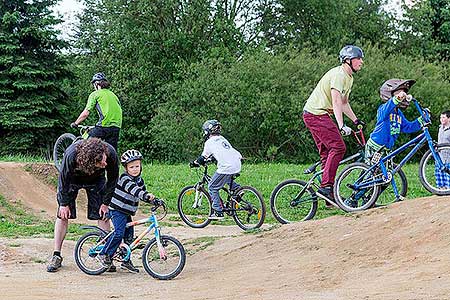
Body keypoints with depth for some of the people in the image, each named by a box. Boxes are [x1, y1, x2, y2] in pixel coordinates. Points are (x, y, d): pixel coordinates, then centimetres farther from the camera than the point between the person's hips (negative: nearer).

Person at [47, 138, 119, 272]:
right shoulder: (71, 155, -42)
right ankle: (57, 255, 2)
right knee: (63, 214, -5)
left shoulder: (110, 153, -37)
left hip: (96, 180, 2)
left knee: (102, 215, -7)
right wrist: (64, 203, -15)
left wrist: (106, 203, -12)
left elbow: (112, 178, -17)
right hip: (72, 178, -1)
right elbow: (64, 178, -23)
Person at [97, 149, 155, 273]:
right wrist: (146, 195, -49)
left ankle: (126, 261, 15)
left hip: (127, 212, 8)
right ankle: (104, 254, -7)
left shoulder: (139, 180, 9)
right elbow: (133, 190, -34)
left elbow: (143, 192, 14)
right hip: (117, 210, -8)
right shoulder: (124, 179, -18)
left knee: (129, 235, 8)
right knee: (119, 233, -19)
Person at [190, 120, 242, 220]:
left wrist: (194, 163, 16)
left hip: (226, 167, -7)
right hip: (237, 166, 7)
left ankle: (218, 212, 1)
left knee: (212, 187, 6)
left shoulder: (210, 142, 2)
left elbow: (203, 157, 1)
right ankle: (236, 188, 17)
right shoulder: (222, 139, 24)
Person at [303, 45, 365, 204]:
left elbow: (344, 103, 25)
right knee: (338, 147, -17)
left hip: (320, 115, 11)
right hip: (315, 114, -11)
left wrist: (356, 120, 19)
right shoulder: (339, 75, -17)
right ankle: (325, 187, -20)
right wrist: (341, 126, -36)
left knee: (327, 152, 8)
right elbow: (336, 102, -27)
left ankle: (330, 196, 9)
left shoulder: (349, 78, 16)